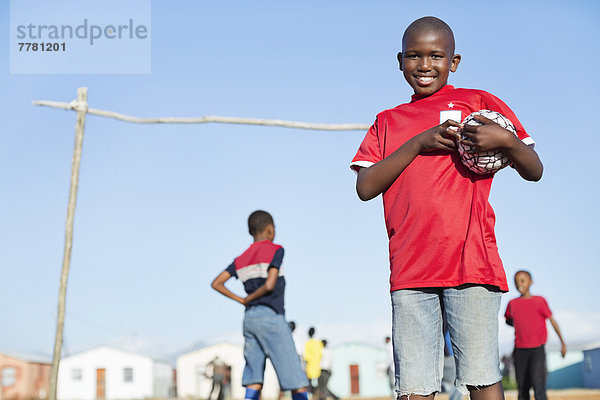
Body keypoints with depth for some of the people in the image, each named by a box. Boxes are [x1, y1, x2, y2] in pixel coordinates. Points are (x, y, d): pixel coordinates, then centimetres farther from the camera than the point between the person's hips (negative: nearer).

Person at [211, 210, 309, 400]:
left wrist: (241, 300, 8)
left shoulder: (241, 259, 14)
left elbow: (216, 283, 9)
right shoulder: (275, 250, -4)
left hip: (250, 318, 7)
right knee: (297, 382, -6)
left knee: (254, 381, 5)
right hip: (271, 317, -7)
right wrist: (249, 299, 0)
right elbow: (270, 285, -15)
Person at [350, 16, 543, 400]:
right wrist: (420, 142, -6)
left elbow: (534, 171, 8)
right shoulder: (388, 121, 19)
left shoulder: (479, 103, 11)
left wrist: (506, 141, -14)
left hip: (471, 261, -2)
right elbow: (365, 187, 4)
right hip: (409, 269, 3)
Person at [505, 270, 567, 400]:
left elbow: (552, 320, 8)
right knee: (522, 389, 5)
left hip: (537, 350, -3)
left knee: (538, 386, -15)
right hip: (519, 350, 3)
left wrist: (562, 342, 11)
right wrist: (518, 325, 8)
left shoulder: (539, 301, -1)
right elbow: (508, 319, 27)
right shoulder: (512, 304, 7)